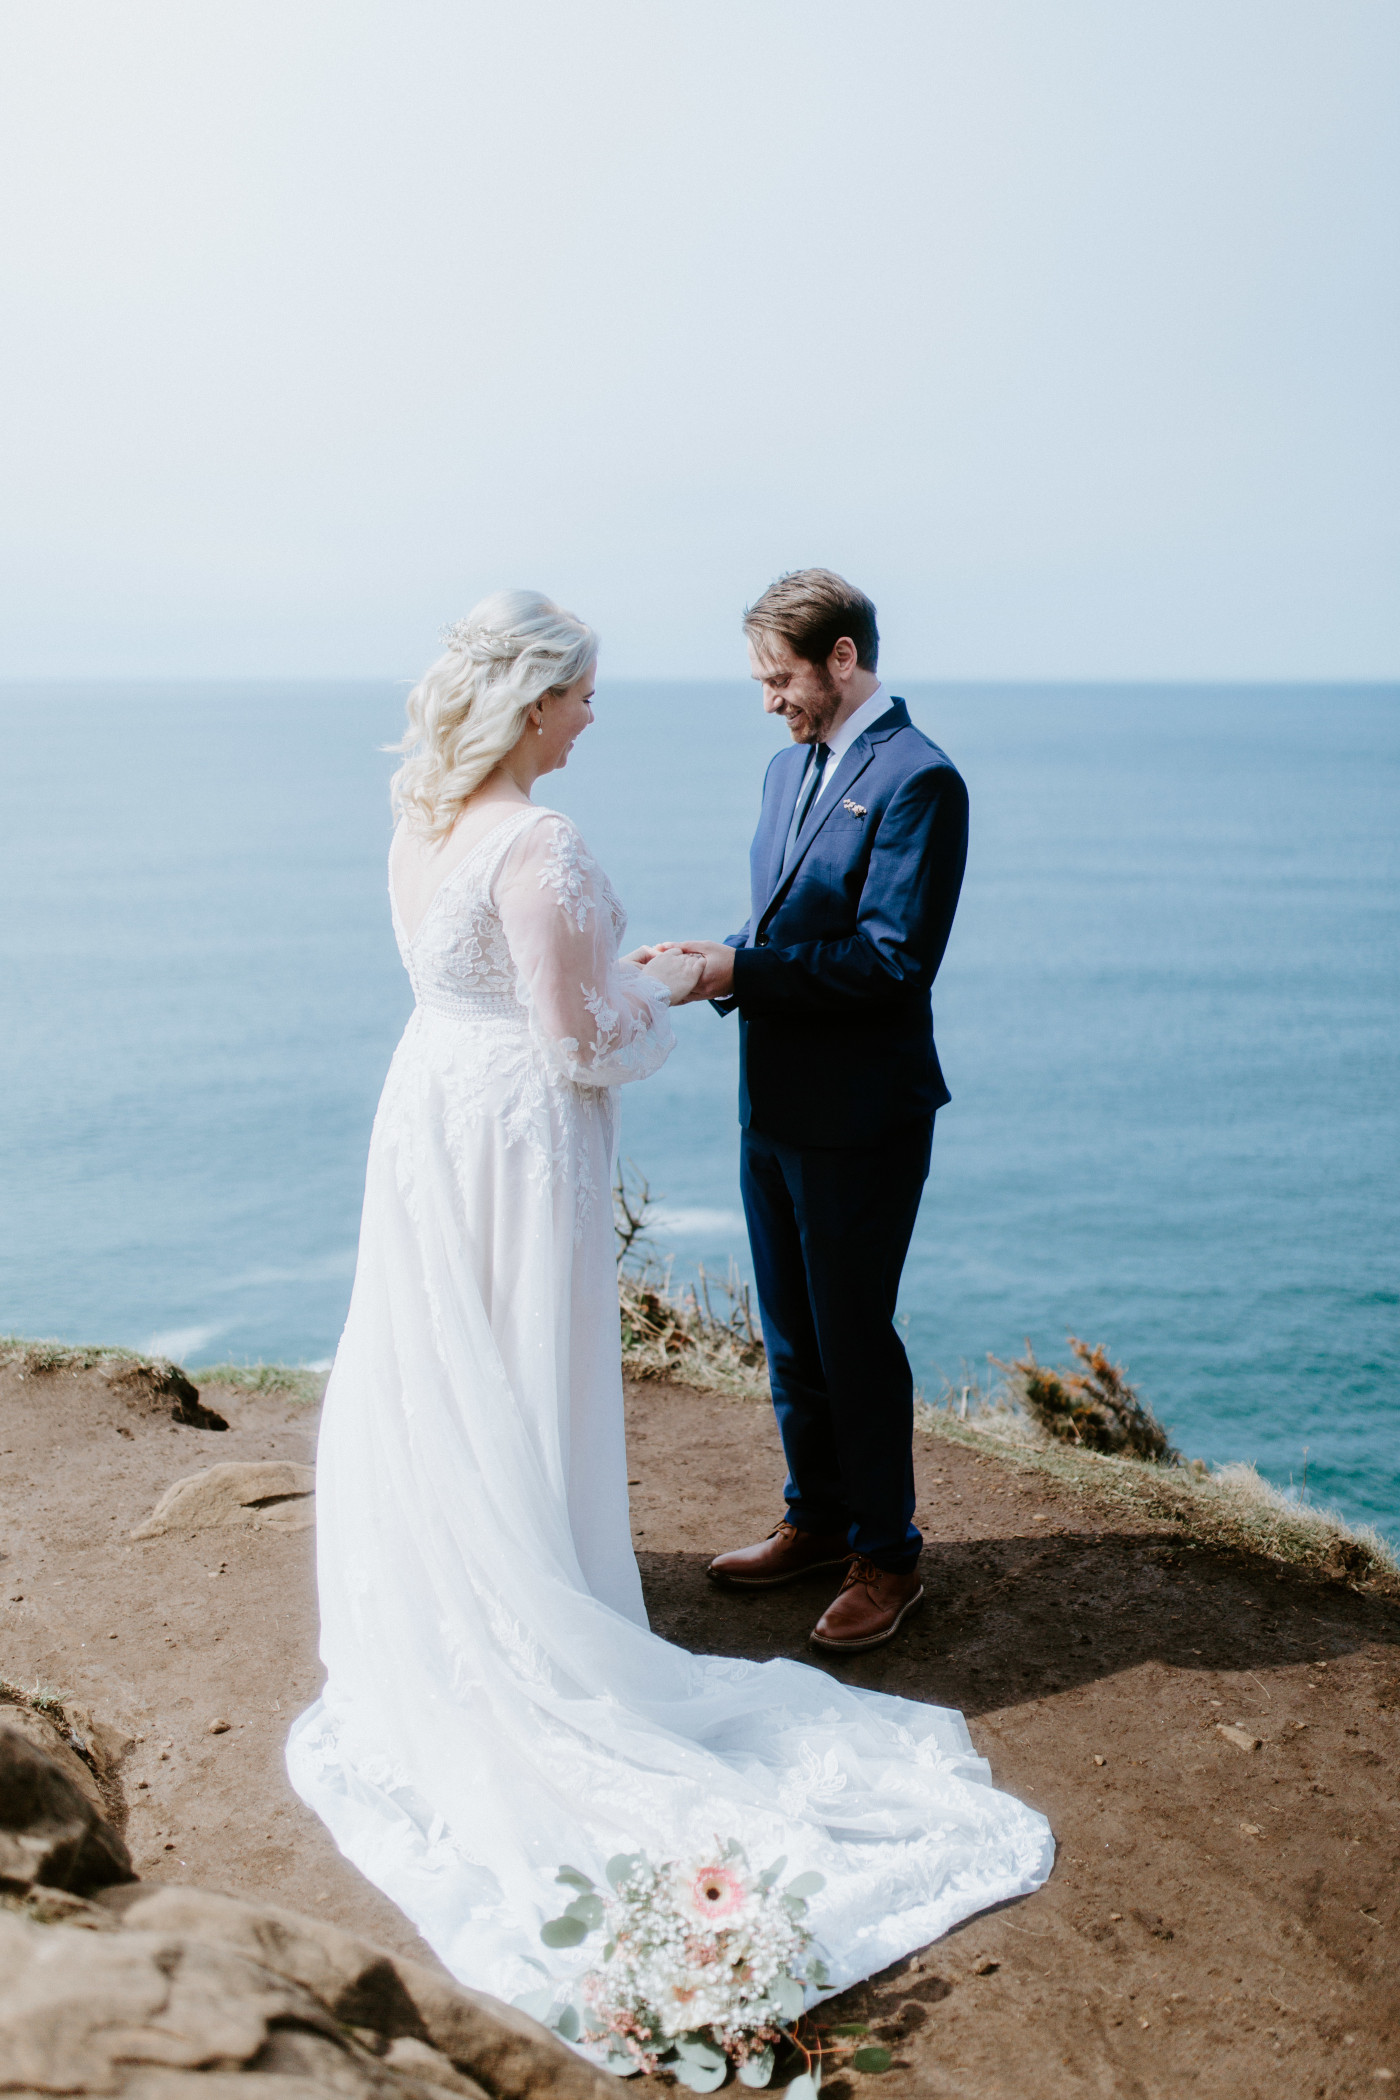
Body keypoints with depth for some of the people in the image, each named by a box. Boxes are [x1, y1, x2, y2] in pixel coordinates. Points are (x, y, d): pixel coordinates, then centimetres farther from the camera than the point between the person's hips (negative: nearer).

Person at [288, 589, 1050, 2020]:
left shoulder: (418, 822, 3)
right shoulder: (536, 848, -24)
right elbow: (578, 1046, -21)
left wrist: (614, 974, 14)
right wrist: (665, 986, -3)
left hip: (427, 1112, 8)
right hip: (516, 1140, -8)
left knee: (433, 1385, 20)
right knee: (526, 1400, 6)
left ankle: (429, 1624, 36)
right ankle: (529, 1633, 20)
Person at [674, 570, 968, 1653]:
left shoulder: (917, 779, -15)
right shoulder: (789, 768, 13)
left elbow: (894, 957, -22)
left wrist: (740, 972, -22)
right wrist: (717, 960, -2)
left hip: (861, 1117, -8)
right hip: (775, 1107, 9)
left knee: (855, 1339, 3)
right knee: (792, 1336, 18)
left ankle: (887, 1558, 21)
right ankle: (817, 1520, 36)